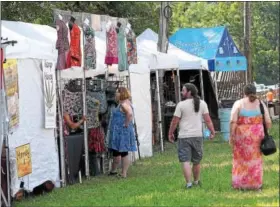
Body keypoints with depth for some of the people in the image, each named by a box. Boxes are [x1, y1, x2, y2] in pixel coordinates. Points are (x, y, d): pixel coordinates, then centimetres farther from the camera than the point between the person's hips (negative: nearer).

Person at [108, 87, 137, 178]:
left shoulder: (124, 104, -18)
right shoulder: (121, 104, 15)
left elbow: (130, 113, -36)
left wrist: (126, 124, -26)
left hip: (123, 132, -11)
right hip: (118, 132, 11)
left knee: (123, 153, -5)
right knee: (116, 152, 18)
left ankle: (124, 174, 0)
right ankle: (113, 171, 29)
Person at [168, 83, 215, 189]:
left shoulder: (181, 105, -6)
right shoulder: (202, 104, 4)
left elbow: (174, 121, -5)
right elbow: (207, 119, -1)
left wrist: (170, 133, 6)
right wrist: (212, 131, 5)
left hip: (184, 136, -4)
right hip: (198, 136, 4)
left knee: (185, 161, -3)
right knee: (196, 161, 16)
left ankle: (188, 183, -12)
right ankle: (196, 181, 27)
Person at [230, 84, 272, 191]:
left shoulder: (238, 104, -5)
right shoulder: (261, 104, 1)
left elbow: (233, 121, -13)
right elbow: (268, 122, -1)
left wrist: (231, 136, -8)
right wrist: (265, 134, 13)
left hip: (242, 135, -1)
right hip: (257, 135, 2)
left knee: (241, 159, 11)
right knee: (255, 160, 10)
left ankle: (241, 184, 11)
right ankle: (256, 184, 11)